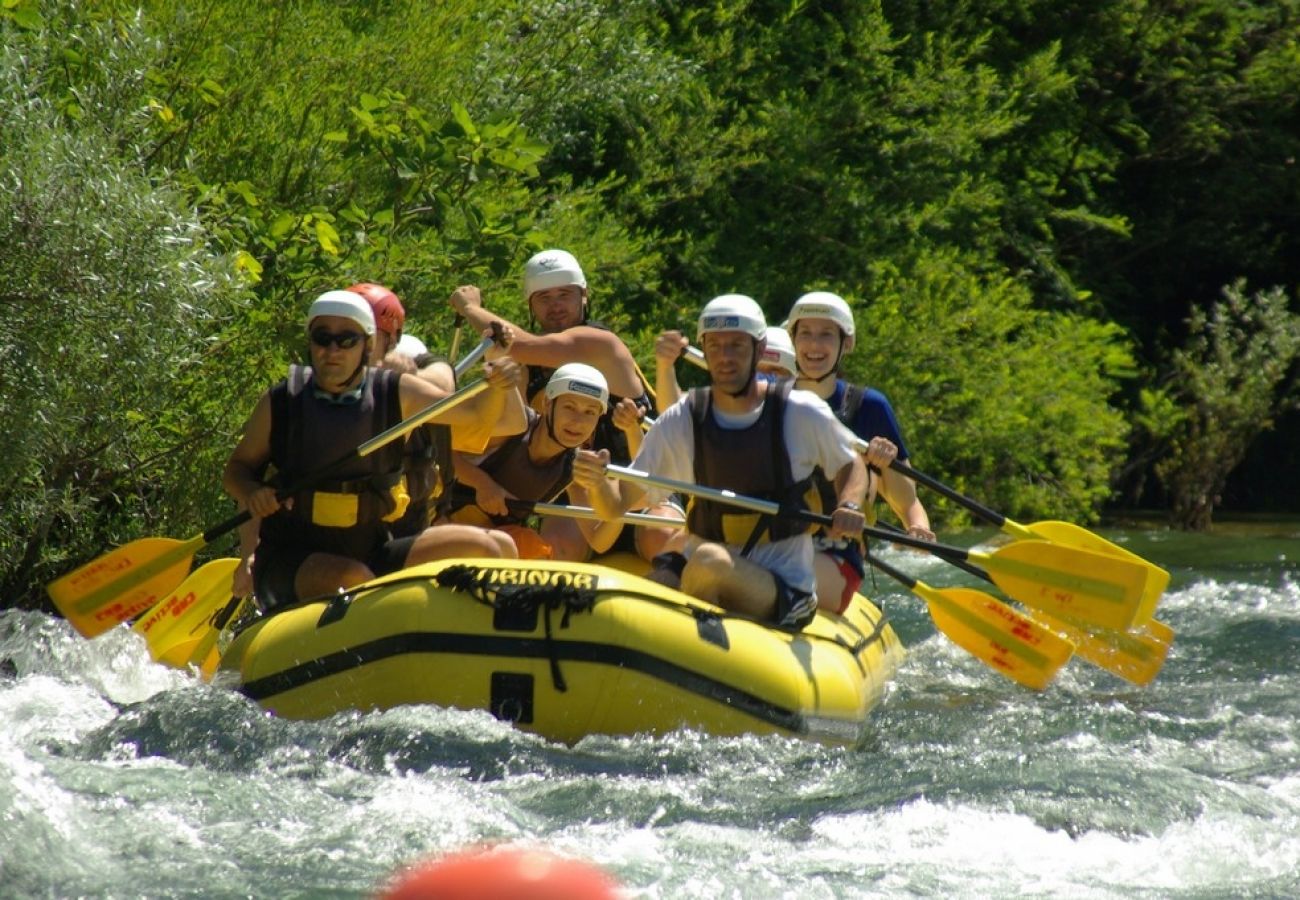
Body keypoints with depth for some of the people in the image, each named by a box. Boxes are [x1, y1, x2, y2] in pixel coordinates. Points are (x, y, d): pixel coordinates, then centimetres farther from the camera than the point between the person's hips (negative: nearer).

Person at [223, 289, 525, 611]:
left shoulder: (397, 394, 2)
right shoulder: (281, 402, -3)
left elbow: (475, 413, 0)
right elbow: (236, 469, 8)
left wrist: (499, 387, -22)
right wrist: (252, 493, -14)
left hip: (372, 554, 3)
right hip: (290, 562, -3)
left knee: (495, 548, -12)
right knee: (353, 579, -38)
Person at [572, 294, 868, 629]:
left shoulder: (800, 414, -4)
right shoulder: (681, 421, 1)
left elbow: (851, 466, 15)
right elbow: (616, 506, 0)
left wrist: (849, 506, -8)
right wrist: (596, 484, -24)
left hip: (783, 587, -2)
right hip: (696, 572, 2)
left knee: (710, 562, -35)